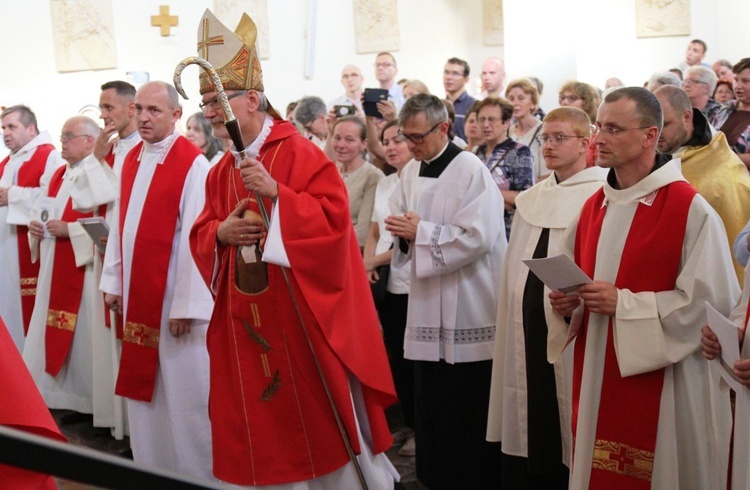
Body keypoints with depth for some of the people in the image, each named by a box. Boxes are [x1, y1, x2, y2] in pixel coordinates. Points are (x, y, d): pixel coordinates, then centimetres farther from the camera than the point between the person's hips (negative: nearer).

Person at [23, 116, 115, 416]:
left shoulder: (101, 176, -12)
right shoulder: (58, 175, 17)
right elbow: (44, 211, 27)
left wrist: (69, 229, -20)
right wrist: (36, 226, 5)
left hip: (84, 271, -9)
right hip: (54, 270, 9)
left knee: (83, 337, -4)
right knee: (51, 335, 11)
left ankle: (89, 401, 5)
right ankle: (55, 395, 19)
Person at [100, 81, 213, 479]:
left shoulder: (192, 164, -14)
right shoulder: (131, 160, 10)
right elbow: (120, 225, 14)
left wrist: (186, 304, -19)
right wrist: (113, 281, 11)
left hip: (174, 298, -7)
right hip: (137, 296, 7)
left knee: (182, 390, 1)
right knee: (143, 385, 14)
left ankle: (193, 474, 14)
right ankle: (151, 466, 26)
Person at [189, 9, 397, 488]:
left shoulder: (300, 153, -10)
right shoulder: (220, 172, 11)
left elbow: (334, 216, -19)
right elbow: (200, 235, 12)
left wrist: (276, 193, -27)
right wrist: (221, 232, -10)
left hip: (301, 315, -6)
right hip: (246, 322, 7)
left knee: (322, 425, 3)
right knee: (259, 425, 11)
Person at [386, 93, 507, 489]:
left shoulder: (471, 171, -12)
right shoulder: (411, 172, 9)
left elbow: (479, 236, -21)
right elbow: (404, 230, 15)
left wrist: (421, 231, -17)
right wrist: (403, 233, -9)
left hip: (469, 308, -6)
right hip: (429, 305, 7)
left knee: (470, 410, 1)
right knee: (431, 404, 12)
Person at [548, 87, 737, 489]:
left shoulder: (690, 209, -12)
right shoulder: (594, 206, 10)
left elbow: (711, 302, -17)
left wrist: (623, 304, -19)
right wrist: (566, 303, -3)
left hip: (663, 387, -6)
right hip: (595, 379, 7)